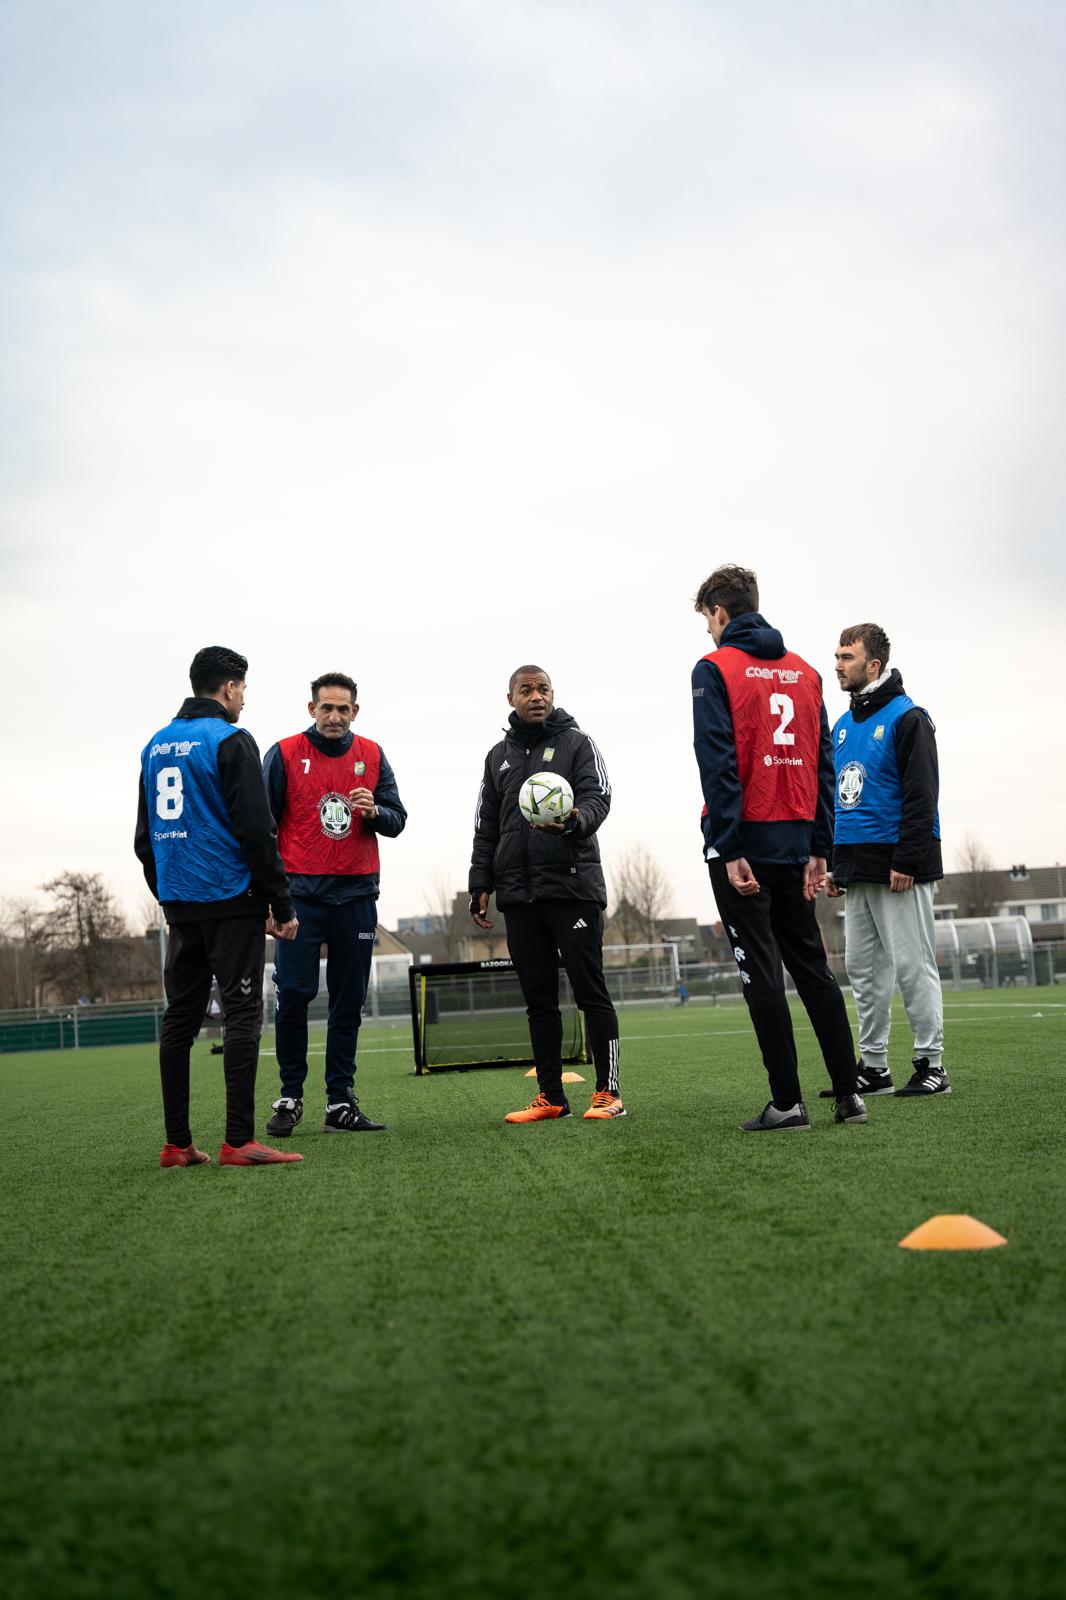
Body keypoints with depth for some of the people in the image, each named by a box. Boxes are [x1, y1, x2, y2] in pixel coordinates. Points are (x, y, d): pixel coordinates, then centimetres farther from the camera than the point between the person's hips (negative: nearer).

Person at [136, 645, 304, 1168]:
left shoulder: (155, 745, 14)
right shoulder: (230, 741, -8)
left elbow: (144, 836, 18)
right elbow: (257, 831, -14)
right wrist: (282, 905, -9)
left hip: (178, 904, 7)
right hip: (231, 900, -7)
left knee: (179, 1018, 8)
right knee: (242, 1014, -6)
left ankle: (177, 1144, 11)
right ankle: (238, 1141, -10)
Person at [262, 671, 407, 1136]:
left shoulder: (372, 756, 9)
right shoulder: (284, 754, 1)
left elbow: (397, 820, 10)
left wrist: (374, 810, -12)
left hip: (356, 893, 3)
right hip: (301, 892, -3)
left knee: (349, 1000, 4)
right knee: (293, 994, -6)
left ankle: (341, 1102, 10)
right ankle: (290, 1098, 7)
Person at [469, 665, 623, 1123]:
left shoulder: (577, 742, 6)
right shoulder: (498, 756, 18)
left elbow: (598, 797, -7)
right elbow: (486, 827, 19)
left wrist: (575, 821, -29)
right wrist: (480, 885, 10)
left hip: (573, 885, -4)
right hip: (518, 893, 4)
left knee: (590, 991, -4)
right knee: (538, 998, 6)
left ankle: (608, 1093, 1)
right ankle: (551, 1098, 11)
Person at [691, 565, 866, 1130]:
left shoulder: (715, 669, -5)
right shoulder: (805, 671, 12)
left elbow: (718, 762, -14)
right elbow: (824, 763, 10)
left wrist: (727, 848, -15)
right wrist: (819, 847, 11)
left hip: (743, 841, -5)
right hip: (796, 840, 6)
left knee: (761, 972, -1)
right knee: (812, 966, 12)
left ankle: (787, 1101, -1)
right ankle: (848, 1093, 11)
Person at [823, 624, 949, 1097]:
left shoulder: (907, 717, -7)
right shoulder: (842, 726, 16)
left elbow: (922, 796, -14)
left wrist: (906, 861, -20)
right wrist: (832, 863, 14)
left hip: (898, 867, -8)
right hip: (855, 871, 8)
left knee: (912, 964, -4)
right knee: (863, 968, 9)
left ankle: (930, 1064, 4)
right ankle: (873, 1066, 15)